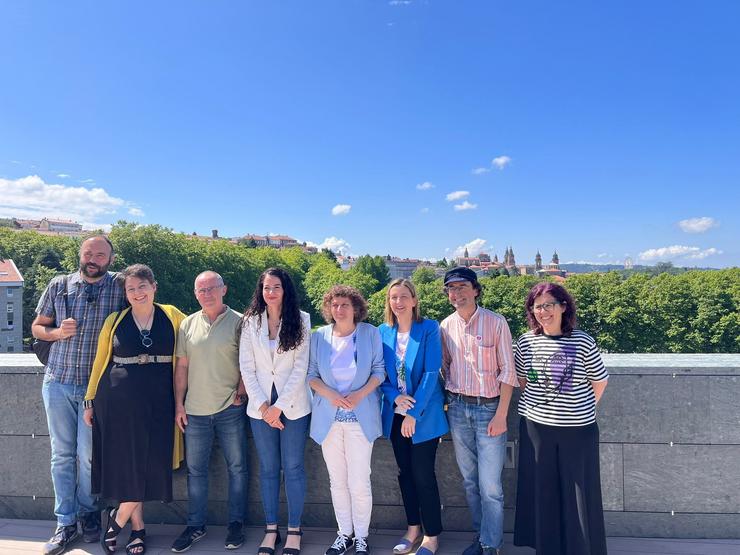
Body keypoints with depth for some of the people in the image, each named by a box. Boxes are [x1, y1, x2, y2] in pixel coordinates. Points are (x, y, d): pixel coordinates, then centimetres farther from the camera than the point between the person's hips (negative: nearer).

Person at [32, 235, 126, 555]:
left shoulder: (118, 288, -2)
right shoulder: (59, 286, 5)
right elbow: (37, 327, 12)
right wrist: (57, 332, -9)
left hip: (96, 386, -2)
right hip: (58, 383, 3)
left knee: (88, 455, 2)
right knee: (62, 454, 9)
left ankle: (88, 512, 26)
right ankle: (65, 524, 20)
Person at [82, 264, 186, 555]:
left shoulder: (171, 316, 2)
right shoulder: (114, 321, 4)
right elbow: (100, 362, 9)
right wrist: (90, 401, 9)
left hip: (157, 403, 0)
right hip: (117, 400, 0)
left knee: (148, 465, 4)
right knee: (126, 464, 5)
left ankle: (118, 518, 28)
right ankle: (137, 528, 24)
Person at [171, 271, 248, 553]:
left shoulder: (238, 322, -4)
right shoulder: (188, 324, 6)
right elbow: (182, 367, 8)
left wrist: (241, 391, -12)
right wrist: (179, 404, 5)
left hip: (230, 409, -3)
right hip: (195, 410, 3)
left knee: (237, 468, 7)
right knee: (195, 469, 12)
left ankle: (235, 524, 23)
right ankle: (195, 525, 28)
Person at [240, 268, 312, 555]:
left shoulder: (301, 320, -3)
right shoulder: (251, 322, 3)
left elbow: (301, 367, -7)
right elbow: (247, 367, 0)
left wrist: (279, 406, -11)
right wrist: (262, 405, -7)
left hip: (293, 406, -2)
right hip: (260, 406, 2)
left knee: (293, 467, 5)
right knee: (268, 468, 11)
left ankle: (294, 530, 19)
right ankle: (271, 529, 24)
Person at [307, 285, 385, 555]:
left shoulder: (370, 333, -2)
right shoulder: (319, 336, 3)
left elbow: (379, 370, 0)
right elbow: (311, 374, 4)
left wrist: (360, 394, -15)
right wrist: (330, 394, -13)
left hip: (360, 417, -2)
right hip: (329, 417, 2)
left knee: (359, 482, 0)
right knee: (337, 481, 12)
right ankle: (344, 533, 29)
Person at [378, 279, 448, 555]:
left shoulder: (429, 328, -10)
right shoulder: (383, 332, 2)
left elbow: (431, 373, -15)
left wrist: (414, 413, -17)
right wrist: (395, 396, -14)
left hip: (424, 415, -4)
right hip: (395, 414, 4)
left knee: (423, 474, 2)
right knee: (404, 472, 14)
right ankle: (413, 529, 31)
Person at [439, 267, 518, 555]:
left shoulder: (496, 322, -8)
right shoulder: (445, 326, 3)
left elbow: (507, 371, -8)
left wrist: (501, 415, -12)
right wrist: (449, 401, 7)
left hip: (489, 407, -4)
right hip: (458, 408, 4)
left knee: (489, 484, -3)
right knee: (469, 480, 14)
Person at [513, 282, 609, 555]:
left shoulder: (583, 342, -9)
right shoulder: (526, 342, -3)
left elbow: (600, 382, 3)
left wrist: (581, 408, 8)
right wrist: (539, 406, 7)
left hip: (578, 430, -2)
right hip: (536, 427, 2)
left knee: (579, 491, 7)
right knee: (542, 489, 12)